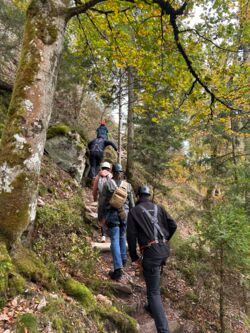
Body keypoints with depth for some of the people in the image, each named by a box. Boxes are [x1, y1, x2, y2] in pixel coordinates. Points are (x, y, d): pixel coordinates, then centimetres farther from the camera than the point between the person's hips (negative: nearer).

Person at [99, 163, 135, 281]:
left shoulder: (107, 184, -6)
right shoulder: (128, 185, 2)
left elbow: (103, 201, -5)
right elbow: (131, 203, 6)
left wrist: (103, 215, 6)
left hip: (112, 214, -3)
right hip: (125, 214, 3)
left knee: (115, 241, -1)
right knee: (122, 237, 24)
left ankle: (118, 269, -6)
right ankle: (123, 259, 40)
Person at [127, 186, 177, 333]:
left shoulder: (134, 211, 2)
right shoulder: (159, 208, 13)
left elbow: (131, 236, -4)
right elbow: (173, 225, 8)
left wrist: (134, 257, 4)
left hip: (151, 252, -6)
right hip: (165, 249, 6)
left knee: (153, 292, -1)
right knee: (154, 281, 30)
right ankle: (152, 307, 46)